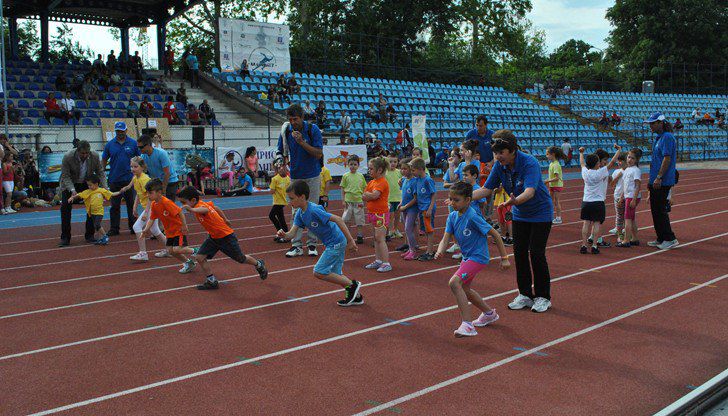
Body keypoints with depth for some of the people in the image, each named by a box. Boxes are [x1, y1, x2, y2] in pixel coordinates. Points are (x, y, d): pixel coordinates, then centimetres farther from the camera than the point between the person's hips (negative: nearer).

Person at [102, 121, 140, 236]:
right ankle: (114, 228, 14)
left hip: (129, 179, -2)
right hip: (114, 179, 2)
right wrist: (102, 170, -1)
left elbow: (140, 157, 5)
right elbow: (104, 159, 13)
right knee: (115, 205, 7)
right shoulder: (110, 144, 6)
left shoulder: (133, 143, 1)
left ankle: (133, 227, 11)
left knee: (131, 204, 4)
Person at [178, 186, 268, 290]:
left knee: (241, 259, 12)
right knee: (199, 257, -6)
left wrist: (192, 209, -80)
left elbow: (205, 210, -59)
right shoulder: (203, 204, -6)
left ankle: (259, 264, 41)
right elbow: (215, 207, 12)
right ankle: (212, 281, 7)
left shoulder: (201, 205, -32)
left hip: (226, 237, -8)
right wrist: (225, 219, 27)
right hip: (213, 237, 8)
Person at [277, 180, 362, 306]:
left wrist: (350, 240, -27)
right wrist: (284, 235, -27)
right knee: (335, 274, 18)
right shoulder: (300, 214, 3)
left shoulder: (314, 210, -25)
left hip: (336, 242, -10)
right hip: (333, 244, 10)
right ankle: (356, 296, 30)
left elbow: (338, 219, -27)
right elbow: (292, 233, -3)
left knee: (319, 272, -7)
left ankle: (352, 285, 3)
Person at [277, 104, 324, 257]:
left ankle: (312, 243, 13)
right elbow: (282, 153, 4)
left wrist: (301, 142, -25)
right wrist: (283, 162, -16)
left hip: (313, 176, -2)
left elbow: (318, 153, -16)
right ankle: (296, 245, 5)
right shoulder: (286, 131, -4)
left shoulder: (313, 129, -12)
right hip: (296, 177, 2)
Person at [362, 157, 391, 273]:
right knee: (376, 238, 14)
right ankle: (378, 260, 22)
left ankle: (386, 263, -8)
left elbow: (374, 195, -30)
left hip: (381, 214, -9)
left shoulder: (382, 182, -16)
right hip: (374, 213, 9)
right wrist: (371, 196, -13)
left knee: (380, 238, -10)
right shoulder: (372, 181, 13)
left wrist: (367, 195, -10)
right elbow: (364, 197, 7)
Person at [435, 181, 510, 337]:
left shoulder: (473, 217, -23)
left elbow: (495, 235, -18)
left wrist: (504, 258, -15)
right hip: (466, 256, 9)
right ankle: (489, 313, 47)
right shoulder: (452, 216, -1)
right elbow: (446, 238, -7)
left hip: (478, 257, -9)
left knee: (454, 283, -25)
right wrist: (440, 251, -30)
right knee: (464, 289, 24)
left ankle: (467, 325, -23)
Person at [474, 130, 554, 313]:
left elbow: (529, 192, -43)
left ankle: (543, 297, 7)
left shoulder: (530, 163, -30)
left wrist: (514, 201, -63)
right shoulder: (499, 165, -11)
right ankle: (525, 294, 16)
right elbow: (487, 189, -5)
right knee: (519, 253, 4)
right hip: (519, 214, 6)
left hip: (540, 213, -6)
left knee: (536, 253, -8)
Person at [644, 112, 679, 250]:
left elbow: (667, 159, -21)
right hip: (656, 181, 10)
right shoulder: (658, 138, 17)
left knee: (660, 210, -7)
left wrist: (659, 177, -25)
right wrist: (651, 179, 23)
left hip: (663, 182, -10)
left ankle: (670, 239, 1)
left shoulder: (667, 137, -14)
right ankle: (661, 238, 20)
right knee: (655, 209, 12)